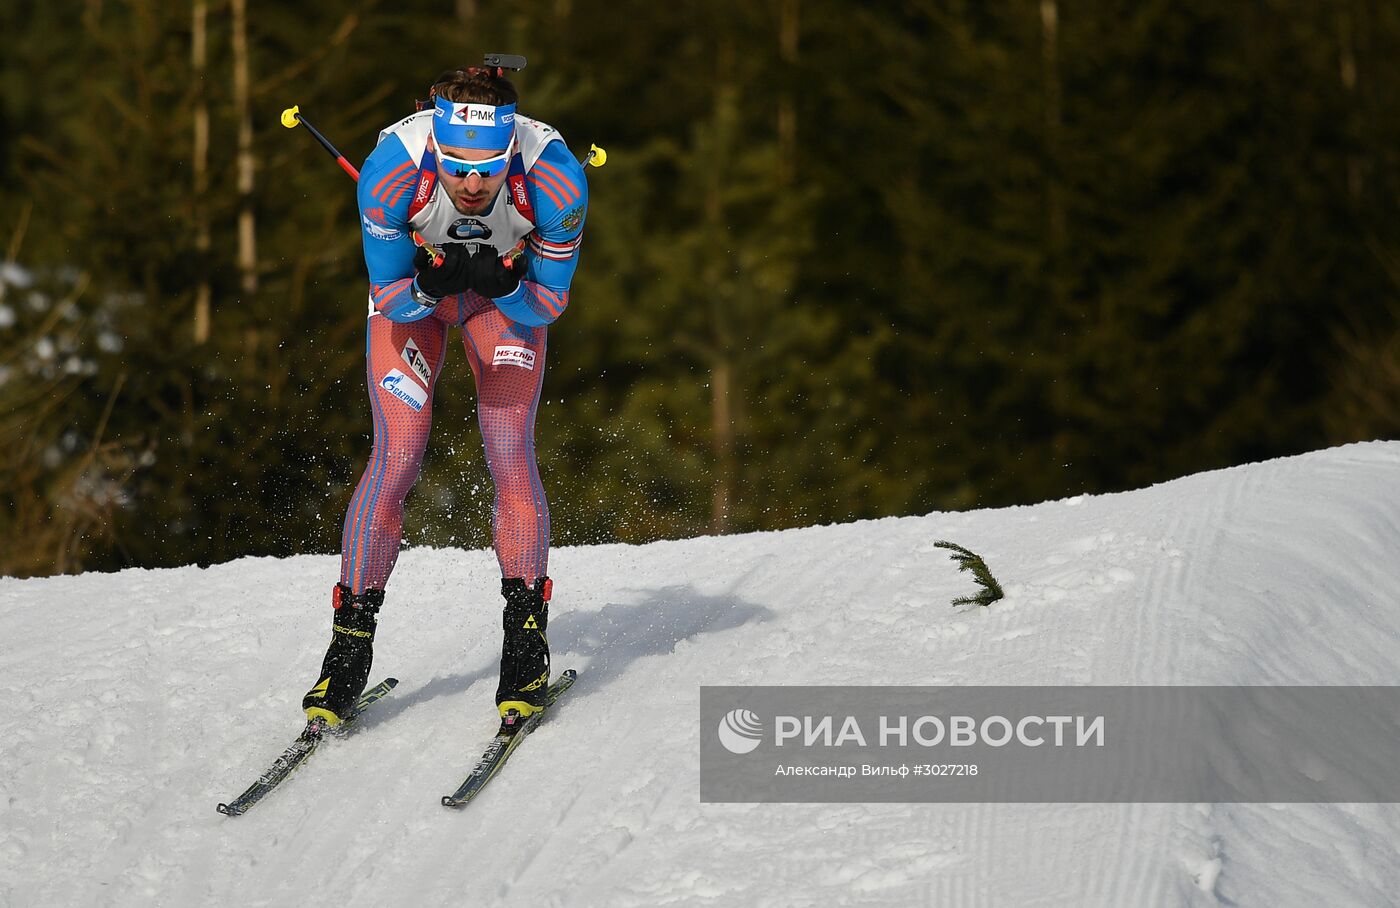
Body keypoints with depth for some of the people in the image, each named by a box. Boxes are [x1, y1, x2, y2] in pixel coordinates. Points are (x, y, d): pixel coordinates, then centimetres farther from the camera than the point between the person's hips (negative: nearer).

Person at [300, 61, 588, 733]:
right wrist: (431, 285, -44)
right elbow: (390, 297, -23)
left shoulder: (555, 181, -36)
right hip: (410, 290, 0)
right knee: (396, 459, -10)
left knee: (510, 459, -12)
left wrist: (505, 285, -41)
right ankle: (350, 648, -1)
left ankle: (526, 640, 2)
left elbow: (549, 304, -21)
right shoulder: (392, 171, -37)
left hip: (511, 293, 0)